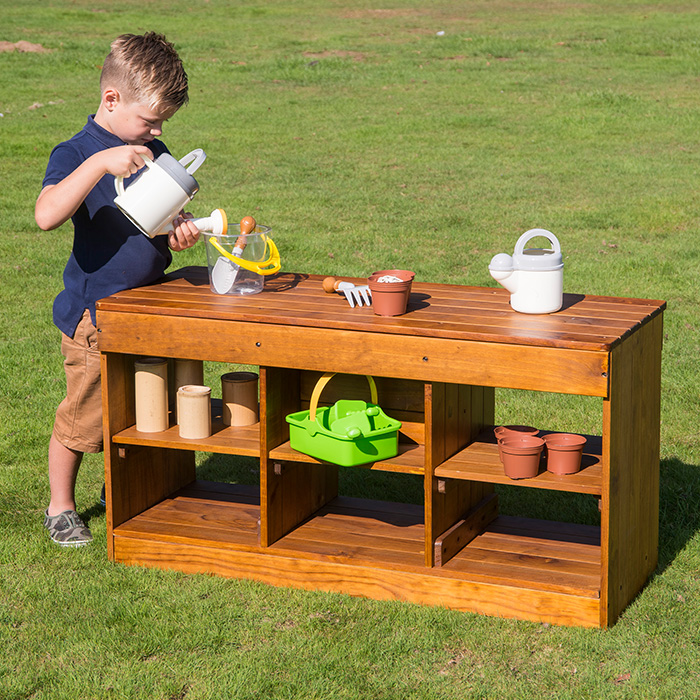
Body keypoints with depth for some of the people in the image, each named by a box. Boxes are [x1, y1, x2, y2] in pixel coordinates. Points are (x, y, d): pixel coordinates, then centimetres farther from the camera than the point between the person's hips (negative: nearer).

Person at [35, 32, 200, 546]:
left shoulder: (154, 153, 8)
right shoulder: (77, 154, -12)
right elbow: (47, 215, -31)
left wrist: (180, 233, -7)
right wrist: (100, 162, -37)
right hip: (94, 315, -6)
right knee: (82, 419, 3)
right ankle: (61, 507, 22)